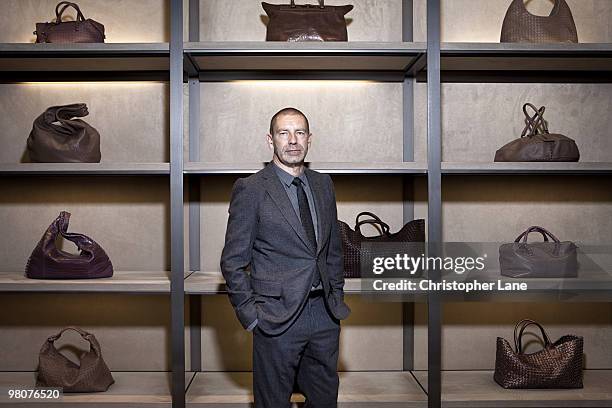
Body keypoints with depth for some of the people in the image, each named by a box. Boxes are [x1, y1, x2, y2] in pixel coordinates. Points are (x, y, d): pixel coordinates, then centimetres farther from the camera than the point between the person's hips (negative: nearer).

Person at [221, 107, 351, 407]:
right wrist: (251, 315, -10)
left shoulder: (323, 185, 9)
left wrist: (337, 297, 11)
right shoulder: (250, 190, -8)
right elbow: (233, 262, -7)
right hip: (278, 317, -5)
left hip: (325, 315, 5)